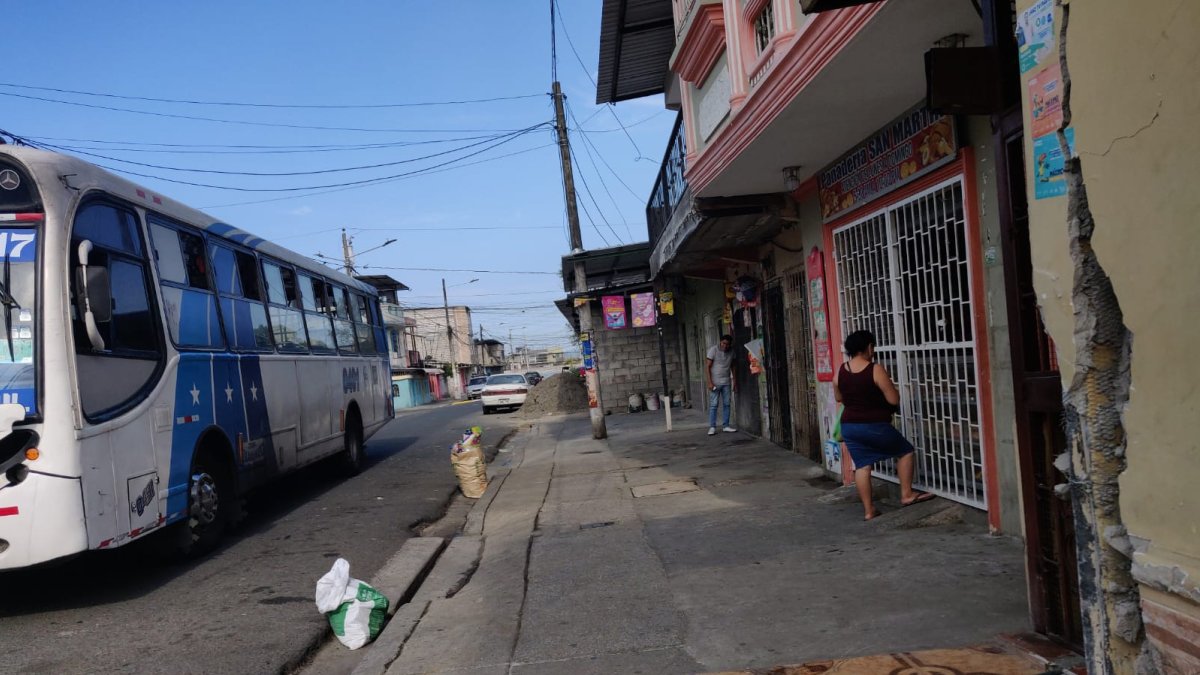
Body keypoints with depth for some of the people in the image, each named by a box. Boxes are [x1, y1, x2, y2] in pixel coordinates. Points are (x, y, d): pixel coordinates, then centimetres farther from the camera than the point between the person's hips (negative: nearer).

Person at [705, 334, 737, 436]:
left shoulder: (731, 351, 4)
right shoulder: (713, 349, -10)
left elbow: (732, 366, 14)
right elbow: (707, 366, -10)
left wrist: (734, 379, 7)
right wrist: (710, 382, -15)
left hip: (726, 382, 4)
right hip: (715, 382, -4)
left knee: (726, 404, 5)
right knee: (713, 405, -4)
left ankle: (726, 426, 12)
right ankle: (712, 427, 0)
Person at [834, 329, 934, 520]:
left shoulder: (840, 371, 0)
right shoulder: (876, 370, -17)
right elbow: (894, 400, -14)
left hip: (849, 426, 5)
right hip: (874, 426, -5)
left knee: (862, 466, 12)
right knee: (905, 451, 15)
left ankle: (869, 510, 14)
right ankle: (907, 494, 19)